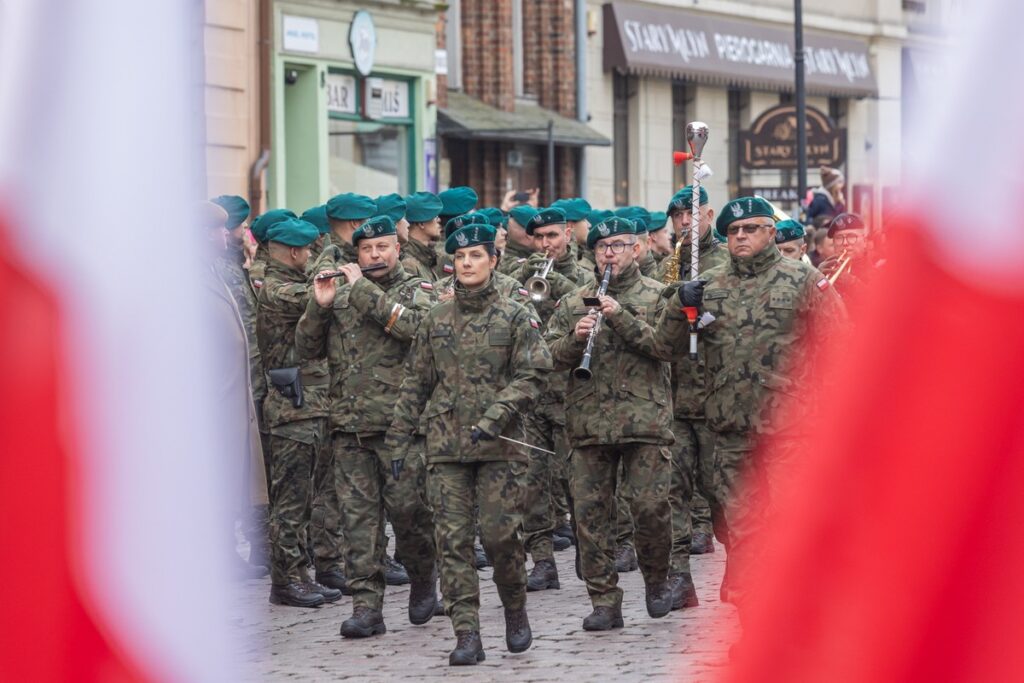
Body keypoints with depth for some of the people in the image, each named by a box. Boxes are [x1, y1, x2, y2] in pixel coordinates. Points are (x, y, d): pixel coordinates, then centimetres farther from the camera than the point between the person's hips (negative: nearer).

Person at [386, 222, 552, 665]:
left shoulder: (514, 317, 2)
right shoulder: (435, 321, 10)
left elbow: (532, 376, -5)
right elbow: (415, 383, 15)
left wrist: (494, 417, -17)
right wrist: (397, 440, 11)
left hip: (499, 445, -3)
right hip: (446, 444, 3)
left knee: (501, 534, -6)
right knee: (452, 539, -4)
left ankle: (515, 611, 20)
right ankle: (466, 635, -2)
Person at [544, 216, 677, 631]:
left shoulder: (656, 296, 7)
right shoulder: (573, 303, 15)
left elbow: (666, 345, -8)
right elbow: (551, 357, 9)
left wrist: (622, 318, -15)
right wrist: (576, 338, -10)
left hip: (645, 420, -3)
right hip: (588, 422, 3)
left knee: (650, 506, -7)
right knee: (590, 513, -1)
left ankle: (656, 580, 18)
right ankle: (604, 602, 5)